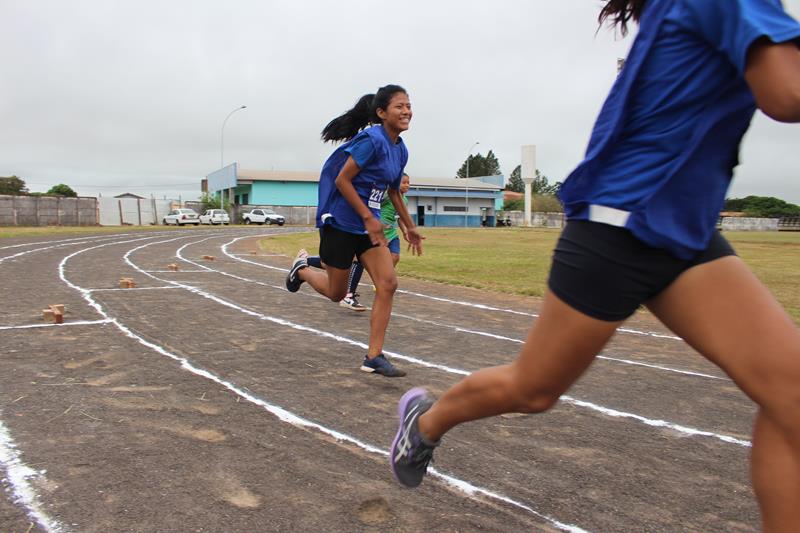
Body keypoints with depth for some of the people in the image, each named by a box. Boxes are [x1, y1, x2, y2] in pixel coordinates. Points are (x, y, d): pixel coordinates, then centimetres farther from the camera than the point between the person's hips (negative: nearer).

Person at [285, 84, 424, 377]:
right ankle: (302, 267, 38)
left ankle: (374, 356, 0)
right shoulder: (371, 140, -18)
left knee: (388, 284, -7)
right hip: (340, 222, -7)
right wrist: (368, 218, -20)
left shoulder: (400, 150, 7)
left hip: (369, 225, 8)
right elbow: (342, 181, -19)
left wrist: (410, 227, 22)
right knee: (336, 292, 6)